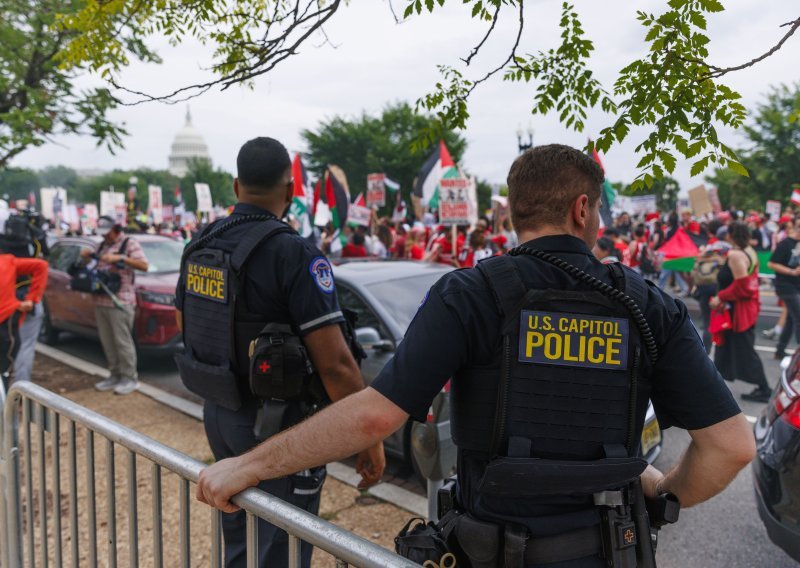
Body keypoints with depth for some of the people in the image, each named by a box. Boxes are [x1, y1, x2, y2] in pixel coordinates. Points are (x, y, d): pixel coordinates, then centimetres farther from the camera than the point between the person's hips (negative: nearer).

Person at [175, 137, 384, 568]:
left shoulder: (200, 247, 2)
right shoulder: (294, 254, -21)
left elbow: (190, 331, 14)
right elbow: (335, 363, -24)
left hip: (218, 415, 7)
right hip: (278, 424, -7)